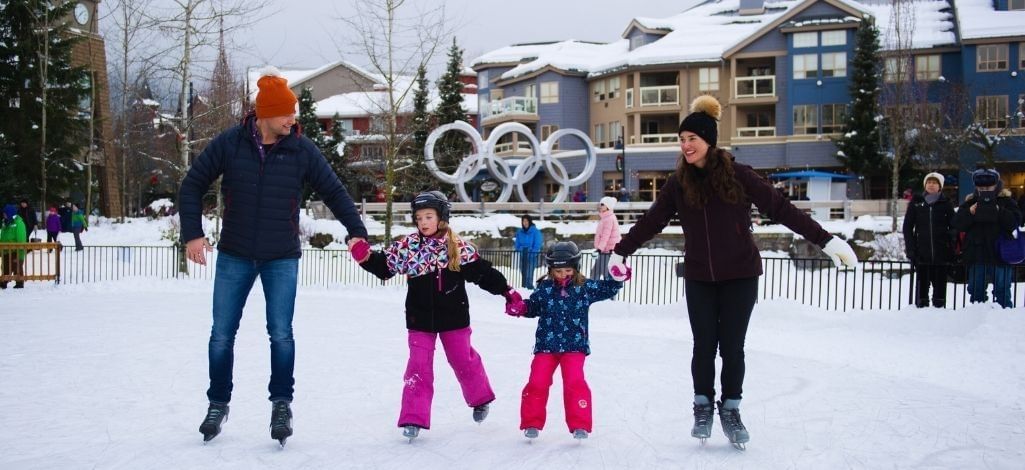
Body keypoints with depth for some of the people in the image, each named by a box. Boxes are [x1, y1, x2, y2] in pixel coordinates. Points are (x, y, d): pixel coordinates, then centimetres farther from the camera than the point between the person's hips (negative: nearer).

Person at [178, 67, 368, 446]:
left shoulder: (302, 150, -6)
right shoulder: (229, 144, -7)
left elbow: (334, 192, 1)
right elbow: (192, 186, 1)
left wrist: (356, 232, -9)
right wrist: (192, 233, -8)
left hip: (282, 259, -1)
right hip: (234, 257, 1)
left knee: (281, 333, -7)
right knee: (222, 335, 6)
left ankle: (282, 403, 9)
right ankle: (217, 403, 22)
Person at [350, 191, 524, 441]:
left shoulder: (458, 247, -6)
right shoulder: (407, 246, -4)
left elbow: (482, 272, -2)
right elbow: (384, 266, 0)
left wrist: (508, 292, -5)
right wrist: (365, 256, -18)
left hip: (453, 316, 0)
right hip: (420, 319, 0)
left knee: (463, 359, 14)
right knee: (418, 366, -2)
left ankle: (480, 398, 39)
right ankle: (413, 418, 2)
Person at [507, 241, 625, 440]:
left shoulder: (585, 287, 1)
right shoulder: (544, 289, 2)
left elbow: (608, 290, 7)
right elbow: (532, 308, 12)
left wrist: (618, 279, -11)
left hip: (574, 346, -1)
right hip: (546, 345, 1)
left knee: (575, 382, -13)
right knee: (537, 383, -2)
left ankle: (579, 425, -3)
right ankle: (532, 423, 13)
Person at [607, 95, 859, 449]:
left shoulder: (737, 175, -10)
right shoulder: (679, 183, -1)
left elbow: (780, 209, -11)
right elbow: (651, 221, 7)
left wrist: (825, 241, -14)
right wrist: (621, 251, 8)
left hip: (740, 276, -2)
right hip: (699, 277, 2)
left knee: (732, 346, 2)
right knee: (704, 345, 4)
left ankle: (731, 410, 19)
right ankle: (703, 407, 22)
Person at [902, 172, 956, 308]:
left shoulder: (946, 204, 7)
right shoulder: (916, 202, 7)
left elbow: (953, 227, 7)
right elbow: (907, 227, 6)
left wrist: (952, 248, -3)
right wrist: (910, 248, -3)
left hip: (941, 252, 0)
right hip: (921, 252, 0)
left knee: (940, 283, 3)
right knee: (922, 283, 0)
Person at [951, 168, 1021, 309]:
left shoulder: (1006, 202, 1)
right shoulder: (970, 202, 7)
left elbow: (1015, 221, -11)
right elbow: (957, 223, -2)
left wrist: (999, 211, -22)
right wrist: (970, 212, -18)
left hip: (1000, 254, -3)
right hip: (976, 255, 3)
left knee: (1002, 290, 2)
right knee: (976, 289, 10)